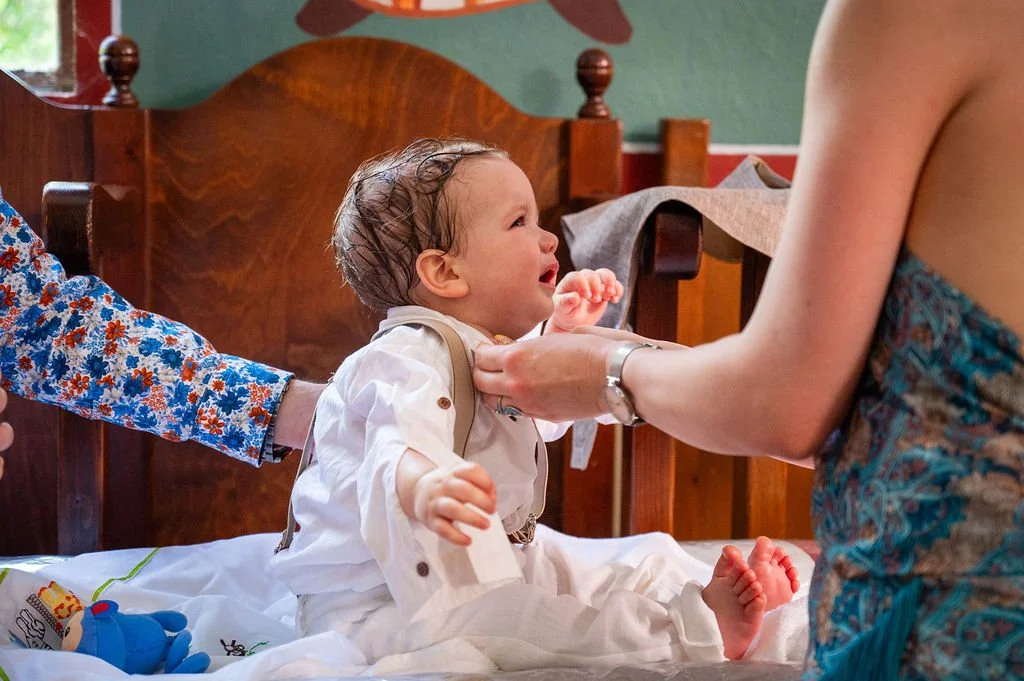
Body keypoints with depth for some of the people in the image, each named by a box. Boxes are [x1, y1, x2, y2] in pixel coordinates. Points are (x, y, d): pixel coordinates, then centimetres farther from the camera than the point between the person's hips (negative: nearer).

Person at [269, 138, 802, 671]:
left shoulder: (483, 349, 12)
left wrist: (561, 334, 16)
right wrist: (423, 485, -68)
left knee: (648, 559, 6)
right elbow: (402, 446, -45)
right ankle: (697, 634, -28)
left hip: (489, 566, 11)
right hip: (386, 602, -11)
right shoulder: (408, 360, -22)